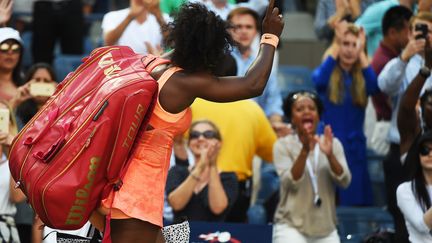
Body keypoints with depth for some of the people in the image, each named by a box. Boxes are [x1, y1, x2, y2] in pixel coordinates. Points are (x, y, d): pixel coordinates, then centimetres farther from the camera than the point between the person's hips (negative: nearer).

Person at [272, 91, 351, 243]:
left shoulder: (333, 144, 7)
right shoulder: (283, 145, -1)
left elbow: (344, 181, -7)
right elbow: (290, 182, -16)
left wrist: (329, 154, -24)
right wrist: (304, 151, -29)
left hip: (326, 229, 4)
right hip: (291, 226, -4)